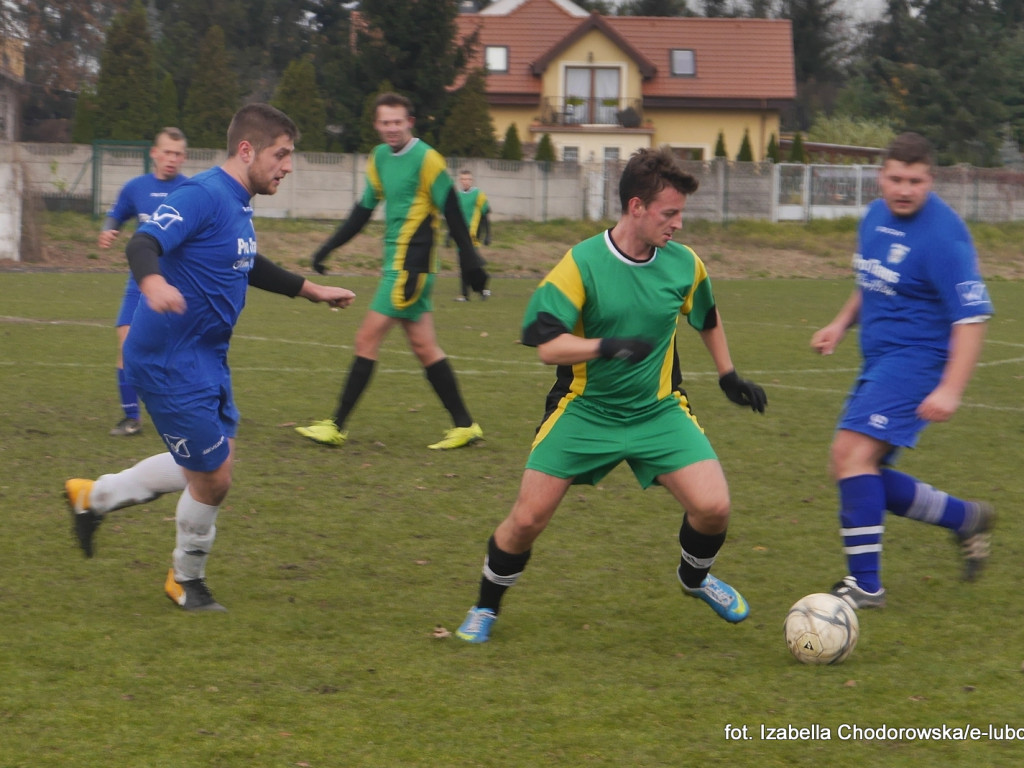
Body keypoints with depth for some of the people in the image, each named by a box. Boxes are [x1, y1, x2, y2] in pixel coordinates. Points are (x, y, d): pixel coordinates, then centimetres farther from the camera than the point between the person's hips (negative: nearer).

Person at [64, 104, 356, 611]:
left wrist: (312, 291, 32)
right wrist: (152, 282, -56)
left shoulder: (238, 206, 11)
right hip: (169, 359, -10)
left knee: (212, 464, 18)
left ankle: (94, 497, 31)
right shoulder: (204, 196, -20)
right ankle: (186, 581, 23)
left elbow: (248, 265, 30)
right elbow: (143, 243, -34)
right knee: (212, 479, -1)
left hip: (206, 357, 10)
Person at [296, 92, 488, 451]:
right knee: (424, 346, 11)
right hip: (396, 264, 8)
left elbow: (453, 214, -10)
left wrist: (470, 263, -11)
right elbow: (364, 209, 20)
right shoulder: (379, 158, 12)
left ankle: (336, 426, -5)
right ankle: (464, 425, 16)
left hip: (412, 265, -8)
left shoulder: (427, 160, -11)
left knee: (367, 339, -8)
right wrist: (328, 247, 18)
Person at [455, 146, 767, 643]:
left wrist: (729, 377, 23)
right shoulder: (581, 264, -16)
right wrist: (605, 346, -38)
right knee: (528, 518, -5)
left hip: (659, 411, 2)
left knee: (713, 506, -14)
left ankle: (694, 578, 20)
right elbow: (547, 345, -22)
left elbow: (708, 319, 19)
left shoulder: (684, 264, -3)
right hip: (584, 411, -2)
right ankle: (485, 608, 22)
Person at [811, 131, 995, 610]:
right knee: (864, 475, 9)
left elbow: (972, 316, -20)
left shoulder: (942, 235, -18)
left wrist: (950, 390, -27)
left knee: (851, 453, -21)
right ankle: (967, 519, 26)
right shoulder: (876, 216, 9)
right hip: (879, 362, 9)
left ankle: (864, 583, -16)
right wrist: (842, 323, 11)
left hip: (916, 359, -9)